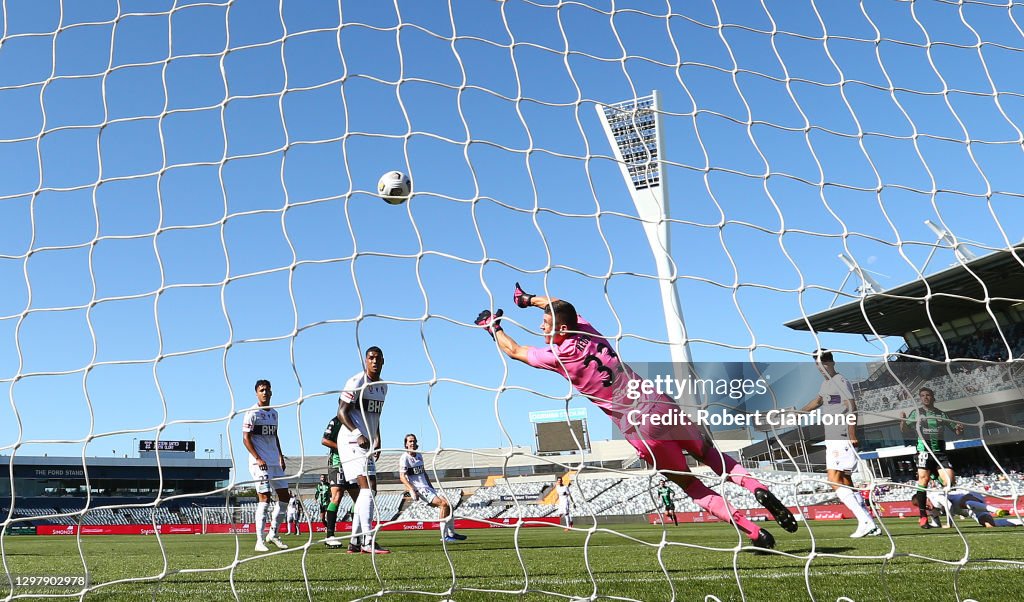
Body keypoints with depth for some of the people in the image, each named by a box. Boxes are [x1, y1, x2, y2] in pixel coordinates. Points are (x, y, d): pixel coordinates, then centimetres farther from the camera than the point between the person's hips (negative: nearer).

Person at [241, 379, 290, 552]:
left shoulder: (274, 413, 15)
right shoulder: (252, 413, -7)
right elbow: (246, 438, -11)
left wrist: (281, 457, 15)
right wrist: (258, 459, -18)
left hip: (275, 462, 8)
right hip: (260, 462, -8)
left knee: (284, 496, 7)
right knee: (264, 498, -10)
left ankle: (273, 534, 19)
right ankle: (260, 541, -6)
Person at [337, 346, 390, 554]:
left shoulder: (382, 386, 15)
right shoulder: (357, 382, -11)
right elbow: (342, 413, -14)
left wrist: (377, 441, 20)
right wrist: (358, 435, -25)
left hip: (367, 444, 10)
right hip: (352, 442, -10)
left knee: (366, 491, 10)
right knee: (368, 487, -18)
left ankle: (355, 541, 17)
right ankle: (368, 542, -20)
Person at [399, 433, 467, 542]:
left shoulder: (419, 456, 17)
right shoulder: (404, 458, -6)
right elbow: (402, 477, -14)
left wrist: (432, 487, 22)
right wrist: (411, 490, -26)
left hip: (426, 487, 8)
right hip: (418, 489, -8)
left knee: (448, 505, -3)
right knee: (443, 504, -22)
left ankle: (451, 533, 5)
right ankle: (444, 536, -18)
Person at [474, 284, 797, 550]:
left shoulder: (558, 355, -7)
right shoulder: (587, 331, 10)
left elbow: (514, 350, 11)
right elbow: (558, 305, 31)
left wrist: (492, 326, 26)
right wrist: (529, 298, 44)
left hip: (640, 427, -6)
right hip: (661, 404, 6)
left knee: (691, 484, 8)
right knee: (711, 455, 23)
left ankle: (754, 532, 2)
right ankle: (758, 489, 2)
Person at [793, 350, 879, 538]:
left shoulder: (841, 382, -10)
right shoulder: (825, 383, 18)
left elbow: (852, 409, -19)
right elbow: (818, 401, 36)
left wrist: (852, 436, -27)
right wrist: (798, 412, 45)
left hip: (843, 440, -10)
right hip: (832, 439, 10)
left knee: (835, 482, -15)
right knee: (846, 483, 8)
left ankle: (865, 522, -16)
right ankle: (871, 526, 10)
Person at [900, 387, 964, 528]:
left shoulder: (941, 414, 13)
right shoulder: (916, 412, 8)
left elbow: (956, 430, 16)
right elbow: (904, 429, 3)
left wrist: (959, 429, -8)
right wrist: (902, 420, -19)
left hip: (940, 452, 3)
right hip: (924, 451, -2)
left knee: (950, 479, -12)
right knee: (923, 480, -9)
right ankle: (923, 517, -6)